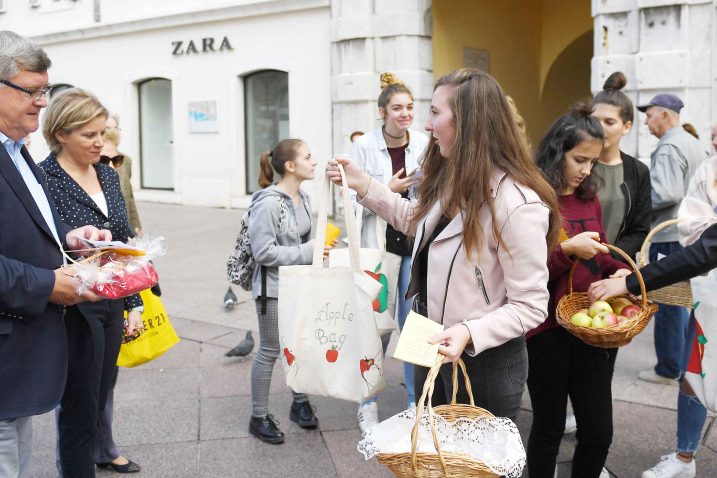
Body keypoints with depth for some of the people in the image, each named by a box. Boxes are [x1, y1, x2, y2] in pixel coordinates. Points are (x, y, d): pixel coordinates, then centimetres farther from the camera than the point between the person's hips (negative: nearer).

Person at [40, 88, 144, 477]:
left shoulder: (108, 175, 8)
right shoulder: (42, 179, -13)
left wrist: (133, 305, 13)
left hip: (112, 307, 6)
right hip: (74, 311, -6)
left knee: (100, 394, 19)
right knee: (80, 406, 6)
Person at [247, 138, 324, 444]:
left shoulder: (303, 198, 5)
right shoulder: (269, 203, -21)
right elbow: (264, 252, -22)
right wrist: (307, 252, -21)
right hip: (274, 289, -7)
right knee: (270, 352, 4)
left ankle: (300, 404, 35)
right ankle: (259, 417, 20)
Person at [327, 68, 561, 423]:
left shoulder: (518, 204, -27)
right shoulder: (449, 180, -1)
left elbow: (530, 307, -23)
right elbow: (417, 220, 19)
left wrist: (470, 333, -36)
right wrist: (363, 185, 11)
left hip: (484, 358, -8)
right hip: (432, 345, 8)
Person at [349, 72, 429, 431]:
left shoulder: (424, 145, -1)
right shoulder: (364, 147, -7)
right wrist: (387, 189, -17)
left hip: (416, 244, 2)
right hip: (379, 244, -2)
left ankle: (416, 401, 24)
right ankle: (368, 402, 24)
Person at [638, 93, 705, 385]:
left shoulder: (669, 147, -15)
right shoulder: (692, 143, 14)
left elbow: (667, 194, -25)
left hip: (669, 237, -9)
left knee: (667, 303, 0)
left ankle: (668, 369, 8)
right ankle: (684, 361, 25)